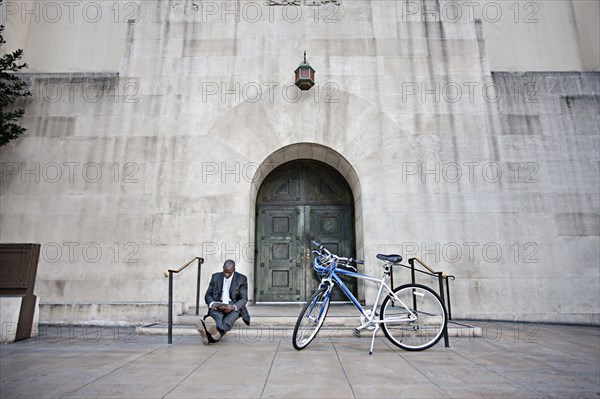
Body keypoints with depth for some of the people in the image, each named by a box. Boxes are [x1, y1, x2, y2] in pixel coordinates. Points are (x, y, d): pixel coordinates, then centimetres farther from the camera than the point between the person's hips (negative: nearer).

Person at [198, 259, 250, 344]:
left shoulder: (242, 279, 1)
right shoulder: (215, 277, 10)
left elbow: (244, 299, -3)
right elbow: (208, 295, 11)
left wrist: (233, 307, -23)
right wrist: (212, 304, -13)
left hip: (234, 307, -2)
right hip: (217, 307, 2)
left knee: (227, 320, -36)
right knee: (216, 316, -34)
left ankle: (210, 335, -65)